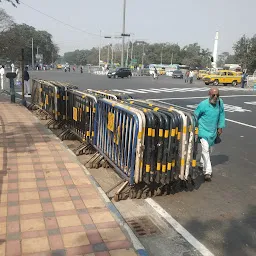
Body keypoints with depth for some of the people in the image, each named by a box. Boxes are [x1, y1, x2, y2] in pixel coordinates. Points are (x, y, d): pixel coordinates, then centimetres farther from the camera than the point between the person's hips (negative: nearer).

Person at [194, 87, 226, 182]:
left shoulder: (220, 102, -6)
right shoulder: (203, 104, -20)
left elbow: (221, 114, 9)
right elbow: (195, 116, -8)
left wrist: (220, 127, 11)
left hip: (213, 131, 6)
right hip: (204, 131, -6)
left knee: (209, 150, 20)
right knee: (205, 150, -14)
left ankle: (202, 164, 43)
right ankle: (207, 172, -10)